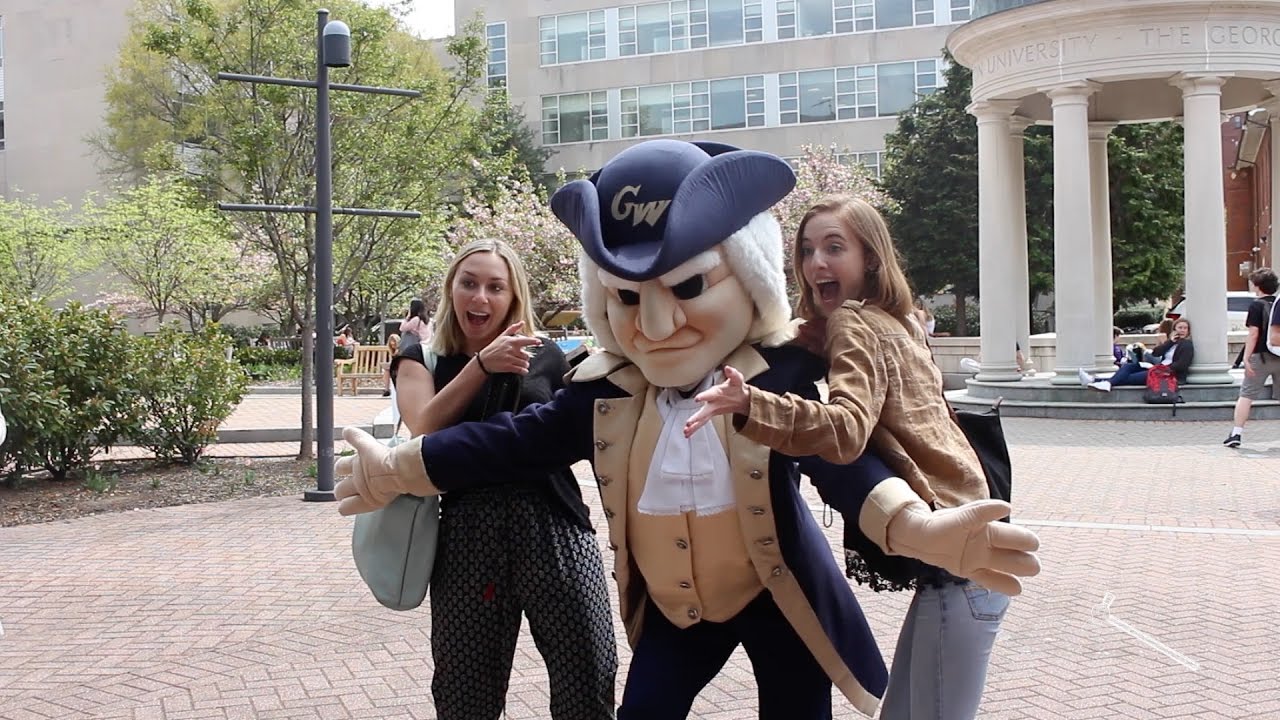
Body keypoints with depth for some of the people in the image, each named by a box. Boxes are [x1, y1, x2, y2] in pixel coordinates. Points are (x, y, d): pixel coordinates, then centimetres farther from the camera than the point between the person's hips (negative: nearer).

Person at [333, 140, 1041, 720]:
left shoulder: (779, 376, -23)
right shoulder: (605, 391, -11)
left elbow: (841, 458, -33)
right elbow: (518, 440, -3)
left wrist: (913, 525, -54)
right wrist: (399, 467, 0)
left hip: (777, 597, -3)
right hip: (673, 606, 4)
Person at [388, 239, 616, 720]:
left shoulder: (544, 357, 8)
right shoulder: (422, 360, 9)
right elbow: (424, 429, -9)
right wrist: (482, 364, -17)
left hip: (554, 529, 0)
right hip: (467, 536, 1)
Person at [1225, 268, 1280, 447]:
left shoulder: (1257, 305, -7)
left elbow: (1253, 333, -14)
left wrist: (1247, 358, -13)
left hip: (1261, 357, -5)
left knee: (1246, 394, 0)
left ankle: (1236, 434, -5)